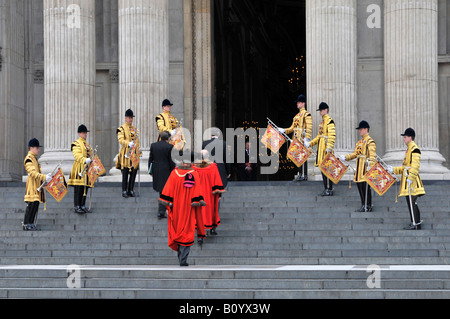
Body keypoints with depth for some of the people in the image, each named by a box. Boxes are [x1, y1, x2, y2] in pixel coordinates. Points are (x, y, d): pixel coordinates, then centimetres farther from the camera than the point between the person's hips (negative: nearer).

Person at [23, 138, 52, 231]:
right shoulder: (28, 159, -13)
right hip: (32, 185, -10)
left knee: (36, 204, 9)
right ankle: (26, 224, -4)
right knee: (32, 204, -10)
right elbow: (32, 173, -24)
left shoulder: (34, 158, 18)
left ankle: (31, 224, 14)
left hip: (37, 186, 10)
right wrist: (44, 177, -30)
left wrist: (45, 177, 18)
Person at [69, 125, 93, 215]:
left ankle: (83, 206, 14)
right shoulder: (76, 144, -5)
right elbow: (77, 155, -20)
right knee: (78, 189, -8)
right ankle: (77, 207, -6)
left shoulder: (87, 145, 21)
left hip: (87, 169, 8)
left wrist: (92, 160, 6)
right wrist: (85, 160, -34)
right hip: (79, 169, -8)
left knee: (85, 189, 8)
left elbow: (91, 155, 26)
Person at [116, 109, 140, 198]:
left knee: (133, 173, 4)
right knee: (125, 173, -4)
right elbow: (120, 140, -14)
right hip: (126, 154, -5)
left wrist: (139, 153, 15)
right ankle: (124, 191, 0)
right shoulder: (122, 129, -1)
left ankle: (131, 190, 12)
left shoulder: (135, 129, 18)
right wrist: (128, 143, -31)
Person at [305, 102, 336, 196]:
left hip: (326, 150, -10)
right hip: (321, 149, 10)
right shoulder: (322, 121, 19)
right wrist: (310, 144, 17)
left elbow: (332, 135, -20)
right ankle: (326, 189, 16)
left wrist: (329, 147, -29)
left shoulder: (329, 121, -11)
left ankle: (329, 190, -6)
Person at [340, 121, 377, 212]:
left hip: (366, 168, -9)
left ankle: (368, 206, -1)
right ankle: (364, 205, 16)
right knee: (360, 185, 9)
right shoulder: (360, 142, 19)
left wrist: (370, 166, -27)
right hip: (359, 168, 9)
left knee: (366, 186, -7)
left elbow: (372, 156, -16)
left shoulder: (370, 142, -8)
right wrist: (345, 157, 6)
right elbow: (355, 153, 19)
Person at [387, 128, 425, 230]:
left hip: (411, 180, -10)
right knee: (411, 202, 12)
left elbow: (415, 166, -21)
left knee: (412, 202, -9)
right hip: (408, 179, 10)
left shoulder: (414, 149, -13)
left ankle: (415, 224, -7)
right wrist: (393, 170, 19)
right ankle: (417, 223, 16)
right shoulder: (409, 149, 18)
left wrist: (410, 178, -26)